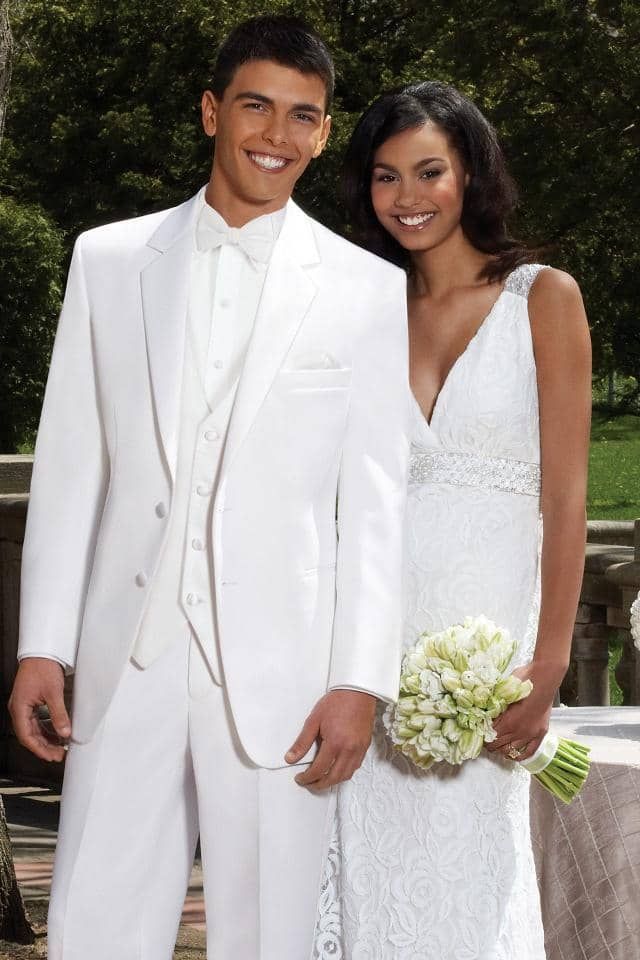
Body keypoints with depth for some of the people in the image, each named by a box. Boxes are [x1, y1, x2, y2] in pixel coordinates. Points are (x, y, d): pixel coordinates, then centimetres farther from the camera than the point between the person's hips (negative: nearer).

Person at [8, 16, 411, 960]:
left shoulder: (369, 290, 2)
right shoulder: (108, 259, 8)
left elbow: (376, 502, 1)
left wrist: (361, 681, -5)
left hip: (280, 669, -1)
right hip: (126, 659, 2)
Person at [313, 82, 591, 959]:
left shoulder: (543, 298, 0)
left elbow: (564, 495, -5)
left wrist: (548, 665, -12)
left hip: (486, 622, -3)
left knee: (465, 879, 0)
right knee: (371, 877, 5)